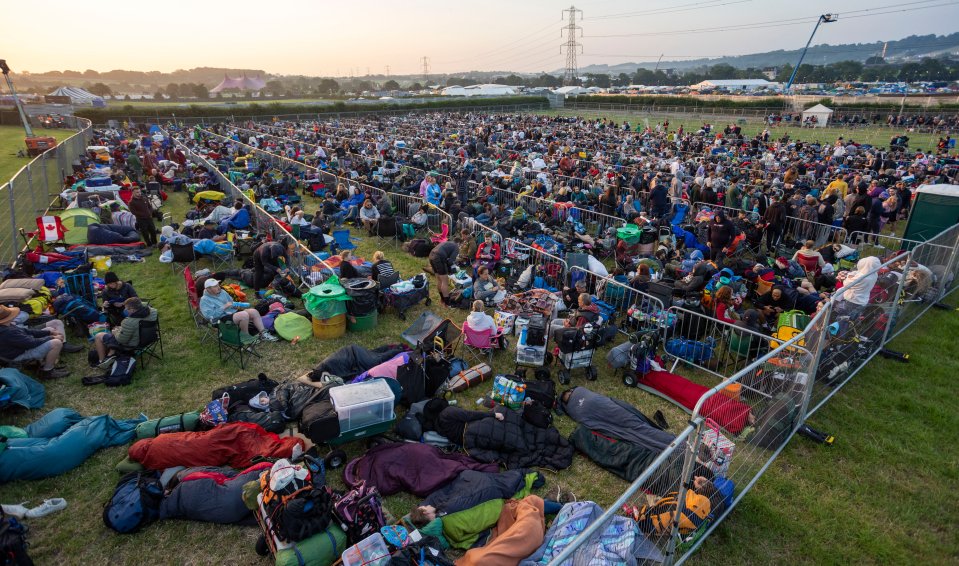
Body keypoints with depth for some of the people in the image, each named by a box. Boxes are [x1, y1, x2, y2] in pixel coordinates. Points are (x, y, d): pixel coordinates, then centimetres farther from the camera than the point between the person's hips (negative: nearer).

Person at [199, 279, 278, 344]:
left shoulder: (222, 292, 16)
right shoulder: (204, 300, -5)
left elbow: (232, 302, 28)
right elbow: (211, 315, -19)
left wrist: (237, 305, 6)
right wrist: (224, 307, -18)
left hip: (234, 312, 8)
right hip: (222, 319, -8)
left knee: (253, 311, -15)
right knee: (244, 314, -34)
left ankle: (263, 333, -11)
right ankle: (245, 337, -15)